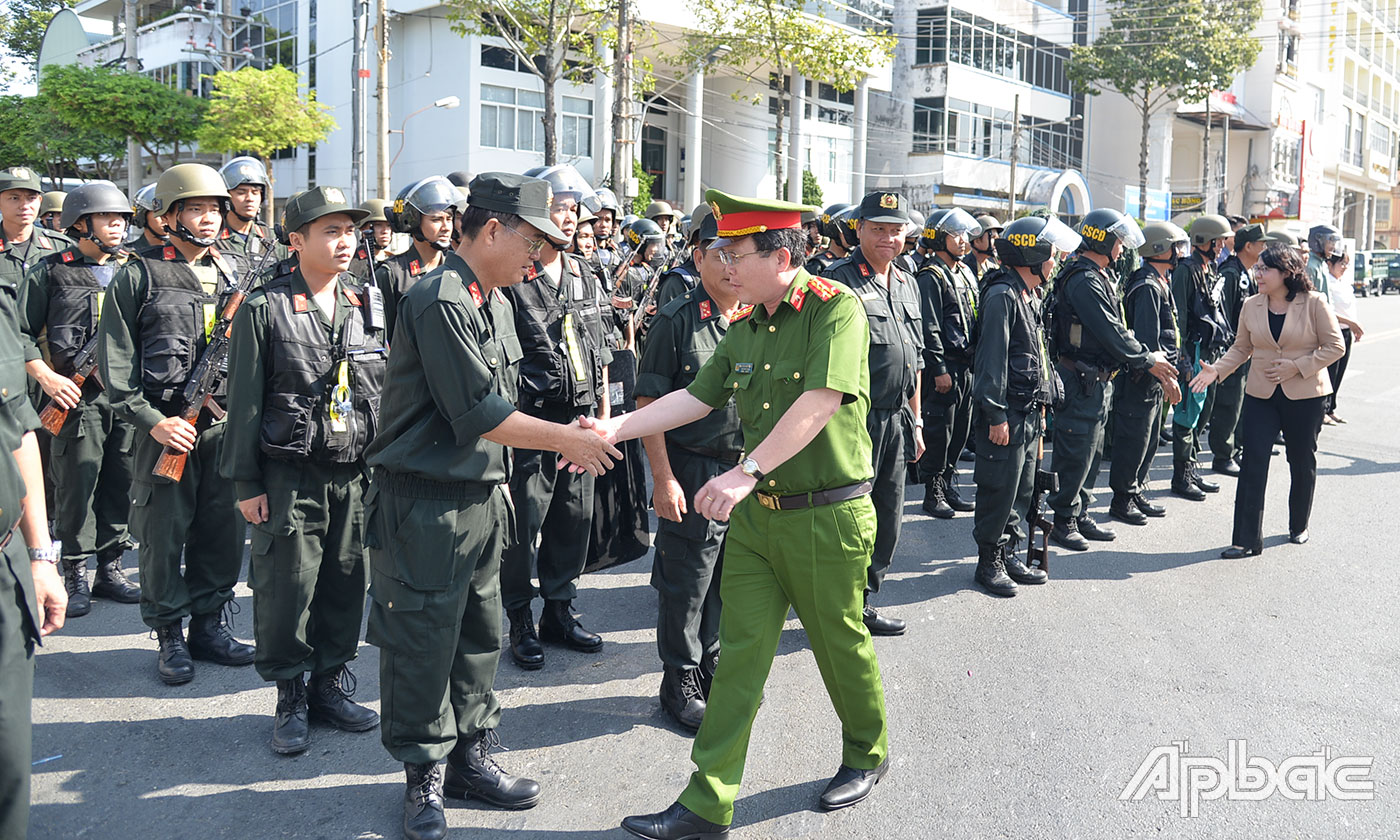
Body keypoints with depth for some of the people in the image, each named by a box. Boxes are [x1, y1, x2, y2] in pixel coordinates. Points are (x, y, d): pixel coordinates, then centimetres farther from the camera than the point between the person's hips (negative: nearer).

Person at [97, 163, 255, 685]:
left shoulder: (230, 277, 13)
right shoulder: (138, 278, -1)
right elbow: (115, 361, -4)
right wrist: (153, 420, -12)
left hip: (225, 423, 4)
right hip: (164, 426, -4)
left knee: (223, 531, 8)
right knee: (164, 534, 2)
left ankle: (210, 625, 23)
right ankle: (170, 636, 15)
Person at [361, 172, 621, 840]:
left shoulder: (496, 301, 11)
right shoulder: (438, 300, -19)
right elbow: (478, 413, -22)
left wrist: (566, 437, 4)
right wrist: (566, 439, -14)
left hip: (483, 497, 9)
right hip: (425, 504, -9)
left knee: (480, 636, 17)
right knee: (421, 642, 4)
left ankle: (471, 757, 32)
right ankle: (424, 776, 20)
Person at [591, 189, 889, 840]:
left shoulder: (835, 308, -15)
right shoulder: (745, 326, 9)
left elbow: (821, 402, -27)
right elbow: (696, 397, 10)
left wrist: (746, 471, -35)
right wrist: (616, 428, -1)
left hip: (827, 516, -6)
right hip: (755, 515, 6)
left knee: (841, 645, 13)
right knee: (739, 653, 5)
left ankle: (866, 754, 40)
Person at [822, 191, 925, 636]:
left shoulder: (908, 283, 14)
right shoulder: (837, 281, -10)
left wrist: (916, 421, 19)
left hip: (896, 420, 8)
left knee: (888, 516, 14)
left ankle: (863, 603, 28)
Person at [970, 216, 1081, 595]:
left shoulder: (1031, 297, 16)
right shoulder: (1002, 296, -15)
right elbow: (992, 359, -20)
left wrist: (1041, 407, 20)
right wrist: (996, 415, -22)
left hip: (1030, 412, 10)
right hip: (1006, 414, -10)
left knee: (1023, 489, 15)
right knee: (999, 489, -2)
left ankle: (1009, 554, 26)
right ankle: (989, 562, 10)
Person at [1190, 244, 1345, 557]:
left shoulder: (1314, 303, -8)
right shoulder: (1251, 306, 2)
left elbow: (1335, 347, -6)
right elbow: (1241, 348, 7)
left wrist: (1297, 366, -16)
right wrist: (1217, 370, -8)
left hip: (1305, 395, -2)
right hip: (1261, 395, 2)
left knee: (1302, 462, 13)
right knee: (1253, 464, -6)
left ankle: (1299, 526, 35)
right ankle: (1247, 540, -3)